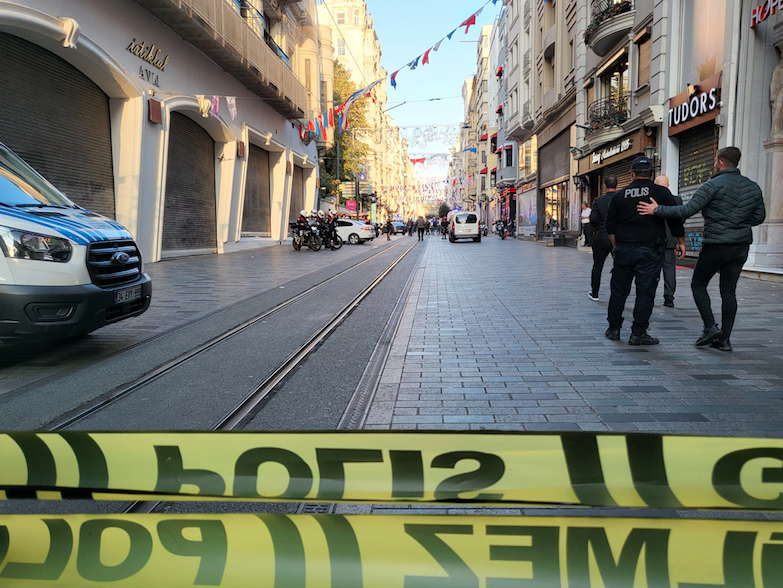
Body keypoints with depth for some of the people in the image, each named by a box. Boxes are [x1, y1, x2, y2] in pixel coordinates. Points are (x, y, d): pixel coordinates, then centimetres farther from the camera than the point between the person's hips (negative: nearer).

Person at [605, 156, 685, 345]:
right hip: (650, 251, -2)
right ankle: (638, 333, 3)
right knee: (645, 292, 1)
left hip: (623, 249, 3)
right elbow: (675, 220, 0)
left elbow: (610, 226, 10)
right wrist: (681, 242, 11)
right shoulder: (661, 192, 0)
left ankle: (614, 329, 18)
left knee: (619, 289, 11)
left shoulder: (619, 195, 7)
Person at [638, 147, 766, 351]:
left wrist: (657, 210, -11)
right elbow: (759, 217, 15)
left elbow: (687, 210, -18)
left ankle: (710, 327, -1)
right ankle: (724, 338, 9)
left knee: (698, 284, 11)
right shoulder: (753, 187, 8)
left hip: (716, 245, -6)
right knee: (728, 291, 9)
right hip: (741, 246, 6)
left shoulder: (713, 185, -12)